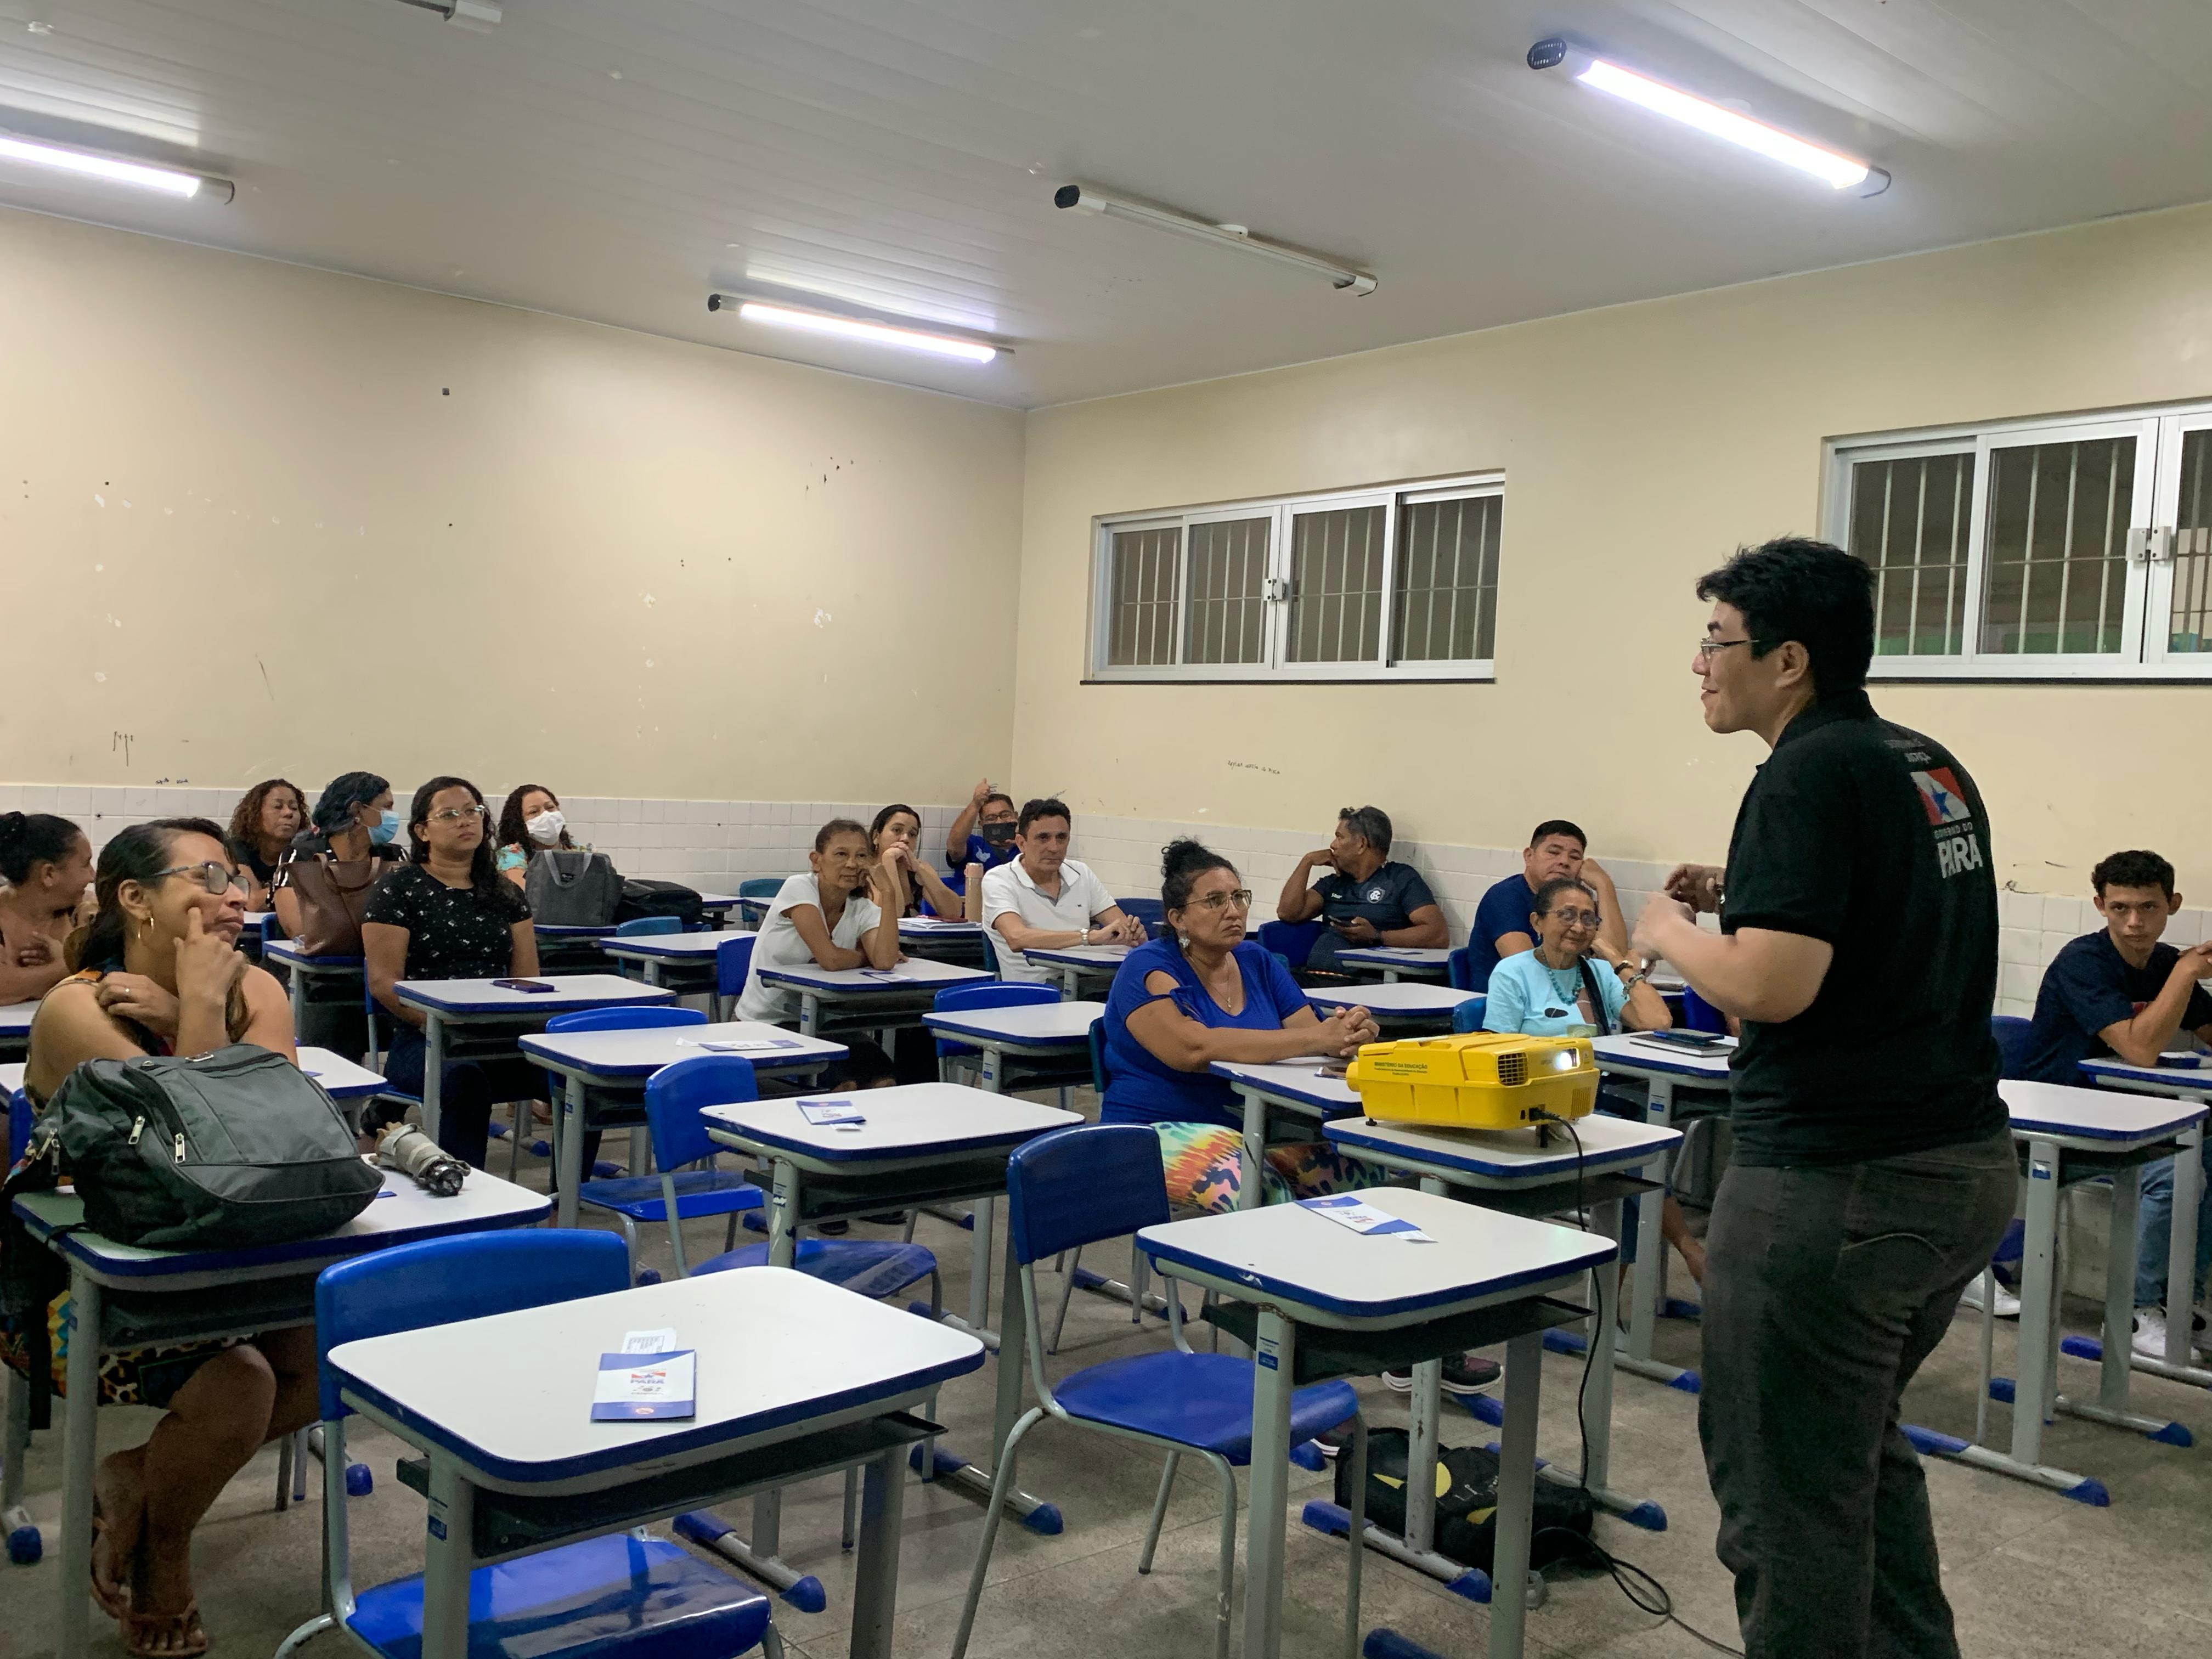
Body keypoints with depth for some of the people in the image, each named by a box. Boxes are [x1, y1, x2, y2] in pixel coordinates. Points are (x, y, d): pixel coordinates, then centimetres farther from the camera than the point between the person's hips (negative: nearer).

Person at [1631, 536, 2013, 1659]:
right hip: (1966, 1165, 10)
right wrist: (1750, 897, 15)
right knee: (1864, 1444, 26)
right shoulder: (1933, 767, 11)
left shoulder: (1811, 774, -17)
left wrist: (1669, 930, -7)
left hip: (1837, 1184, -10)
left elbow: (1770, 985, -25)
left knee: (1788, 1487, 5)